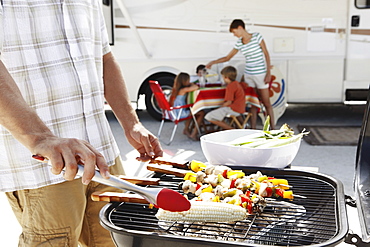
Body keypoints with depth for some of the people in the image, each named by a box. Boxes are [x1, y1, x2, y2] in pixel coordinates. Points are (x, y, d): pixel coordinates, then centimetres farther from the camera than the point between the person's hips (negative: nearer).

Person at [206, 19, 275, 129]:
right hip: (248, 75, 5)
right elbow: (227, 57, 15)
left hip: (260, 74, -5)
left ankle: (273, 128, 9)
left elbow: (266, 54, -5)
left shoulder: (257, 36, -7)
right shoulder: (239, 43, 6)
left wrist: (269, 72, -10)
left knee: (266, 103, 1)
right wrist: (213, 62, 5)